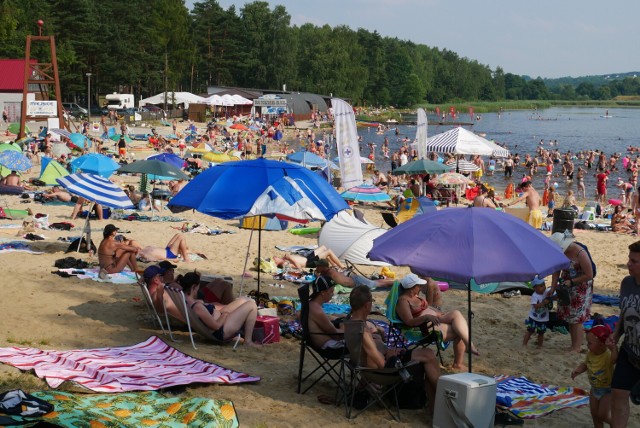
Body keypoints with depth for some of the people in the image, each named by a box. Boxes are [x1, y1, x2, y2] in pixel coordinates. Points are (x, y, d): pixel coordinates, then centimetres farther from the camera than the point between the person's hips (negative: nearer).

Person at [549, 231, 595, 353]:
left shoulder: (580, 254, -26)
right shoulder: (561, 251, -9)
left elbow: (589, 275, -21)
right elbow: (557, 270, 0)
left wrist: (571, 282, -21)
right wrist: (553, 287, -6)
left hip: (581, 288, -6)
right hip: (567, 288, 6)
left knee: (576, 319, -2)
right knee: (569, 318, 12)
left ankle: (576, 348, 7)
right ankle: (573, 345, 24)